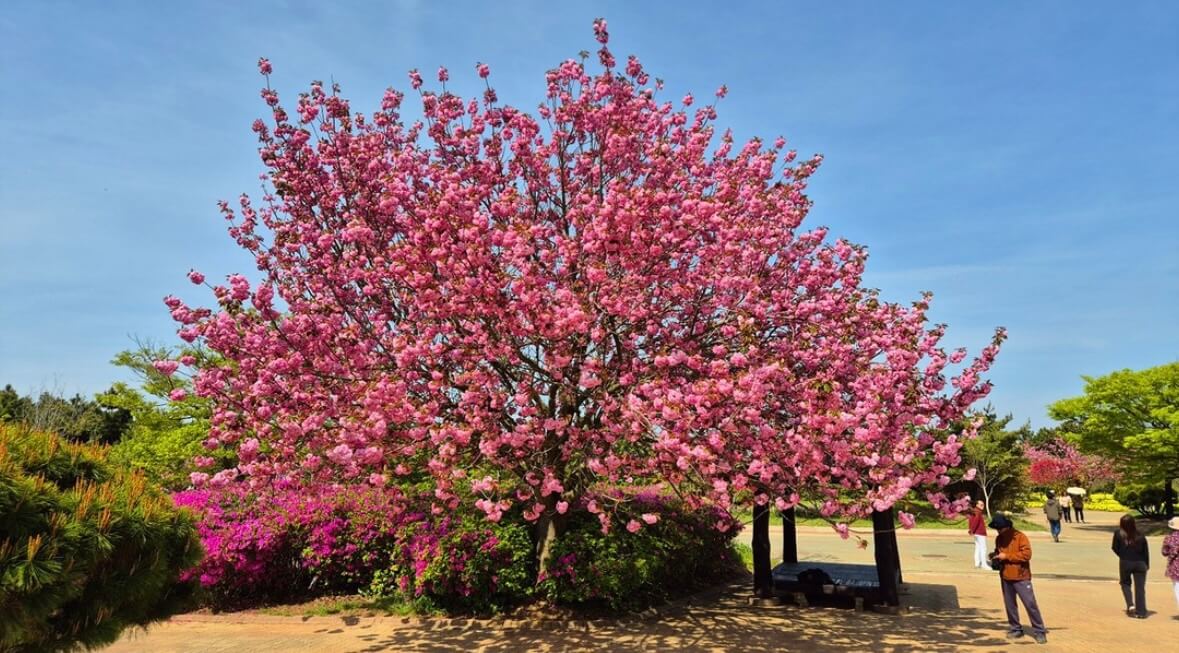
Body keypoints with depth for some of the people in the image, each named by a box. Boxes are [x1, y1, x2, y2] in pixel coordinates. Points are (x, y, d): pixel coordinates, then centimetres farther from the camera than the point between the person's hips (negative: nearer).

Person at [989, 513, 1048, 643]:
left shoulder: (1020, 537, -13)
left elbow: (1027, 554, -21)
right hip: (1005, 577, 6)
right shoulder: (999, 539, 7)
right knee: (1009, 604, 12)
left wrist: (1006, 556, -20)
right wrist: (995, 555, -1)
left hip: (1021, 577, -6)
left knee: (1030, 604, -5)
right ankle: (1015, 629, 23)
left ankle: (1039, 631, 4)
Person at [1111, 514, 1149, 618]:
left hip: (1125, 562, -2)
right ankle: (1141, 612, 8)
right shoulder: (1140, 536, 2)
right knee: (1140, 587, 7)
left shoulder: (1119, 534, -4)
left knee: (1125, 583, 19)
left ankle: (1130, 605, 0)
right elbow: (1146, 551, 5)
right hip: (1140, 563, 2)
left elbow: (1115, 548, 1)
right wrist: (1147, 564, 16)